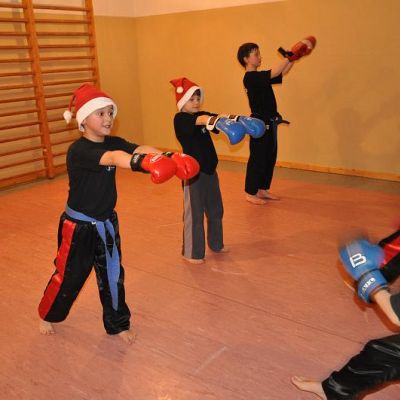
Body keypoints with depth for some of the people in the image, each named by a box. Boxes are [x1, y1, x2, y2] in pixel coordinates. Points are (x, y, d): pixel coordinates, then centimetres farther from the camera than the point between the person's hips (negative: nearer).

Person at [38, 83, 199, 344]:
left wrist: (169, 158, -44)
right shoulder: (78, 151, -24)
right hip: (79, 226, -5)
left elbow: (141, 149, -24)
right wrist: (143, 163, -64)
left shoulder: (113, 143, -4)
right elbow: (112, 158, -46)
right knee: (69, 276, 13)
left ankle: (117, 323, 32)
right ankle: (48, 315, 41)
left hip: (106, 222, 5)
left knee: (113, 274, 13)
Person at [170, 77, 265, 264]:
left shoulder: (203, 115, 11)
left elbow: (220, 119, -5)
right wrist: (214, 119, -49)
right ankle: (192, 253, 11)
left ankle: (216, 244, 34)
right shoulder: (180, 119, -11)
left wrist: (235, 119, -25)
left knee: (215, 210, 17)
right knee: (194, 213, -1)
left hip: (210, 170, 8)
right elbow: (199, 120, -31)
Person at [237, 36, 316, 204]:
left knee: (270, 158, 14)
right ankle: (250, 193, 9)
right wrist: (290, 56, -22)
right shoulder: (250, 78, -16)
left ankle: (263, 189, 25)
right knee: (257, 159, -2)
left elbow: (282, 73, 18)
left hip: (269, 123, 10)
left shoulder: (261, 77, 14)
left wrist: (294, 57, 8)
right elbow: (274, 72, -27)